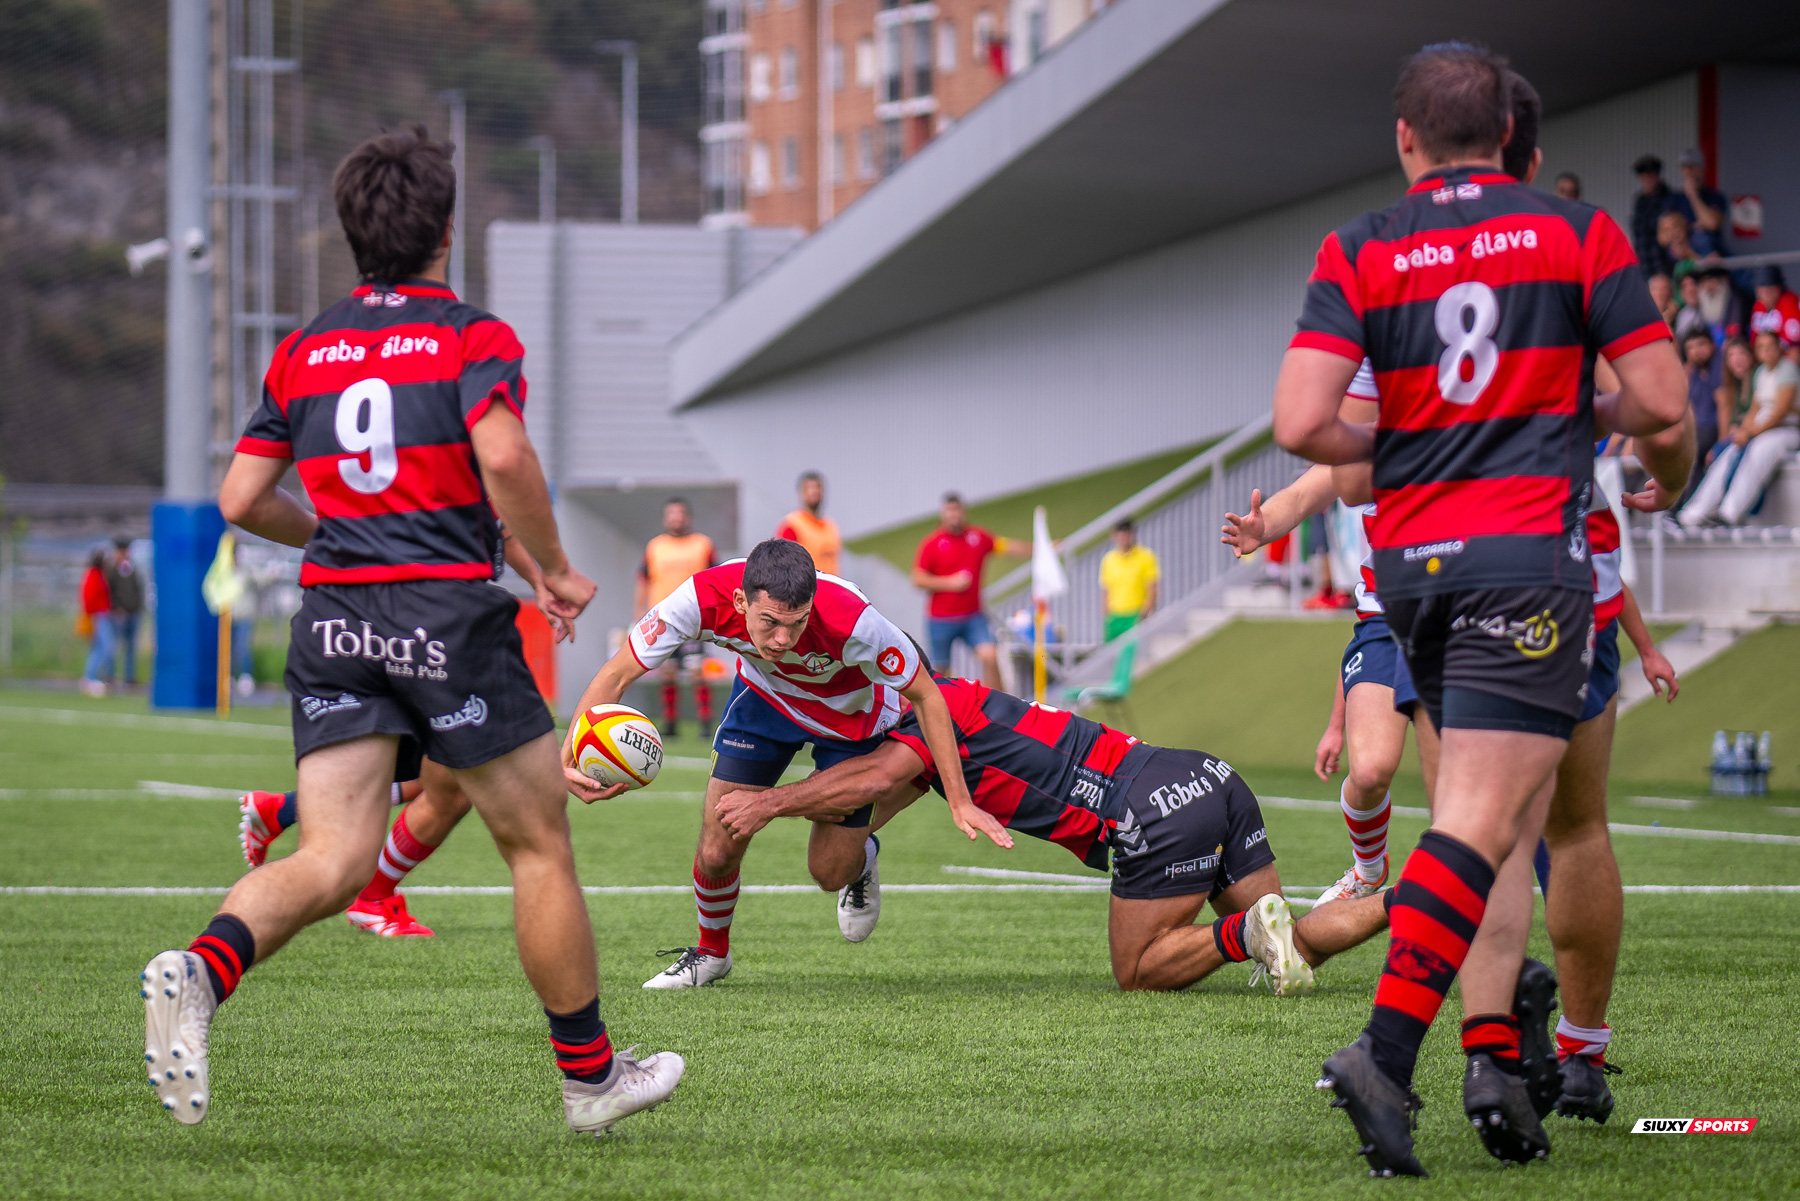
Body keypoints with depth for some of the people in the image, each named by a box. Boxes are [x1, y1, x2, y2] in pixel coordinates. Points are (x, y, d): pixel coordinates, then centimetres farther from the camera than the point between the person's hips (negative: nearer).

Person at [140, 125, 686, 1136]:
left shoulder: (304, 349, 14)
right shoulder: (474, 336, -2)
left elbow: (243, 498, 11)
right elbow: (502, 454, -21)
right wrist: (556, 569, -7)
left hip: (333, 619, 5)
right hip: (446, 615, -5)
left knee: (333, 861, -3)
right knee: (539, 844, 10)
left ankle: (203, 971, -32)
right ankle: (591, 1076, 18)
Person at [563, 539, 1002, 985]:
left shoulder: (852, 621, -42)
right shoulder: (704, 598, -37)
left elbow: (926, 697, -26)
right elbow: (616, 675, -26)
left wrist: (959, 801, -26)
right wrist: (567, 760, -40)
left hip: (852, 717, -2)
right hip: (764, 698, 2)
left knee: (830, 871, 0)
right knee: (716, 853, -5)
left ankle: (862, 860, 38)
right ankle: (711, 952, 27)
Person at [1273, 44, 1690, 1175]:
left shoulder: (1356, 254, 4)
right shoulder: (1579, 231, 1)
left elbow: (1302, 423, -7)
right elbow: (1661, 402, -2)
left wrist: (1393, 446, 13)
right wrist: (1670, 473, 20)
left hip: (1410, 562, 4)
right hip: (1530, 556, -4)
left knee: (1512, 819, 15)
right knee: (1482, 822, -10)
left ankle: (1492, 1052, 3)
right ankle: (1384, 1050, -25)